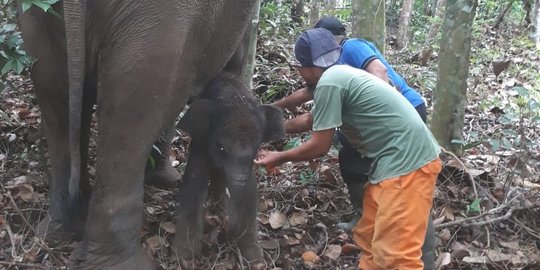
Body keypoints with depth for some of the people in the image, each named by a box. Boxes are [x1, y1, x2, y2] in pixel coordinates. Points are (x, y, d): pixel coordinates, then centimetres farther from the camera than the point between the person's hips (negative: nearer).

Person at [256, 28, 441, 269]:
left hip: (408, 161, -11)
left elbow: (319, 147, -9)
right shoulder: (337, 77, 16)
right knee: (368, 237, 17)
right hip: (394, 159, 11)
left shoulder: (329, 83, -15)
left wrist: (279, 158, 7)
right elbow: (309, 120, 32)